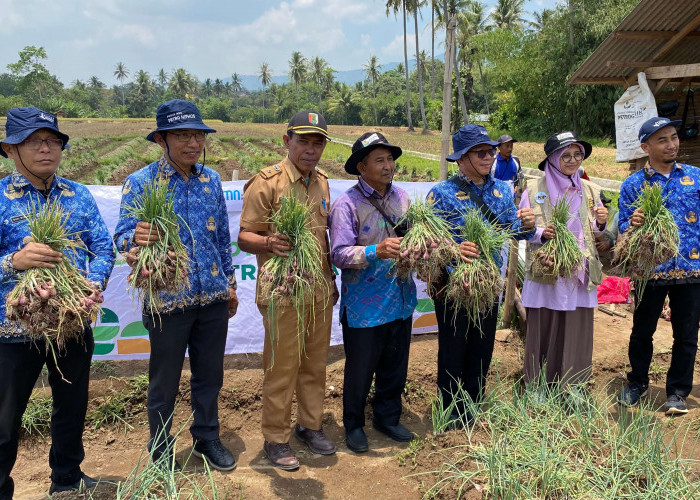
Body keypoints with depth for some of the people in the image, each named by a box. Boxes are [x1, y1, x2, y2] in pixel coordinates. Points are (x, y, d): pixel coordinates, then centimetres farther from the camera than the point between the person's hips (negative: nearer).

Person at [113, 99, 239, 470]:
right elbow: (123, 235, -14)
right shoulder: (141, 182, -8)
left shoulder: (211, 179, 6)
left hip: (212, 298, 4)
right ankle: (161, 453, 31)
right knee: (164, 382, 11)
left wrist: (230, 284, 15)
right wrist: (137, 239, -38)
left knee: (209, 376, 16)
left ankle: (207, 437, 38)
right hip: (167, 299, -4)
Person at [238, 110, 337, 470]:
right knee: (281, 367, 1)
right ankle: (275, 439, 17)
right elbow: (244, 237, -10)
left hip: (320, 290, 6)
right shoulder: (266, 182, -8)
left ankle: (309, 426, 31)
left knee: (315, 363, 14)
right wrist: (269, 242, -31)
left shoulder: (321, 183, 13)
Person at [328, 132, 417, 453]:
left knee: (395, 366, 17)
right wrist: (377, 250, -34)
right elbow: (339, 254, -21)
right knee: (360, 369, 9)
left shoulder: (402, 198, 7)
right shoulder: (347, 204, -12)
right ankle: (353, 424, 31)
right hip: (364, 305, -5)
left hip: (401, 300, 6)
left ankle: (387, 417, 38)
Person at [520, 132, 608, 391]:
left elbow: (596, 235, 15)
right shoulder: (534, 189, 0)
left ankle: (573, 393, 21)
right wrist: (542, 233, -20)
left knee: (577, 335, 5)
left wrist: (601, 224, -7)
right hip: (544, 273, -3)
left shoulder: (591, 191, 11)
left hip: (580, 275, 3)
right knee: (543, 334, 0)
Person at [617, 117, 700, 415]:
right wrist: (633, 225, -23)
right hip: (650, 270, -1)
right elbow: (623, 227, -2)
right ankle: (637, 382, 33)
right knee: (642, 331, 13)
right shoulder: (633, 185, -1)